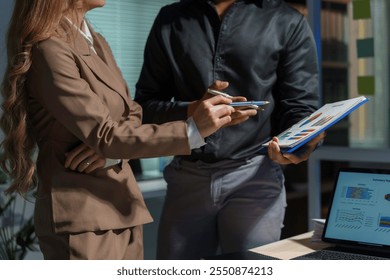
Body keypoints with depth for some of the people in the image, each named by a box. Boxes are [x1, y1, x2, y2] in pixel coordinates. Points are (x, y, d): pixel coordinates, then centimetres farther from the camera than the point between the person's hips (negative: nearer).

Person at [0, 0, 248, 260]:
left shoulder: (97, 43, 13)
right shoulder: (49, 50, -16)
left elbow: (132, 114, 11)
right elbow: (105, 137, -20)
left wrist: (110, 145, -12)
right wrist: (192, 130, -22)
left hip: (122, 208, 8)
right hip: (81, 219, -8)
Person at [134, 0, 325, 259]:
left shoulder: (288, 22, 6)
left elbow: (300, 107, 1)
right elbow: (145, 103, 7)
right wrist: (188, 112, -13)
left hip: (255, 177, -2)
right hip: (187, 177, 2)